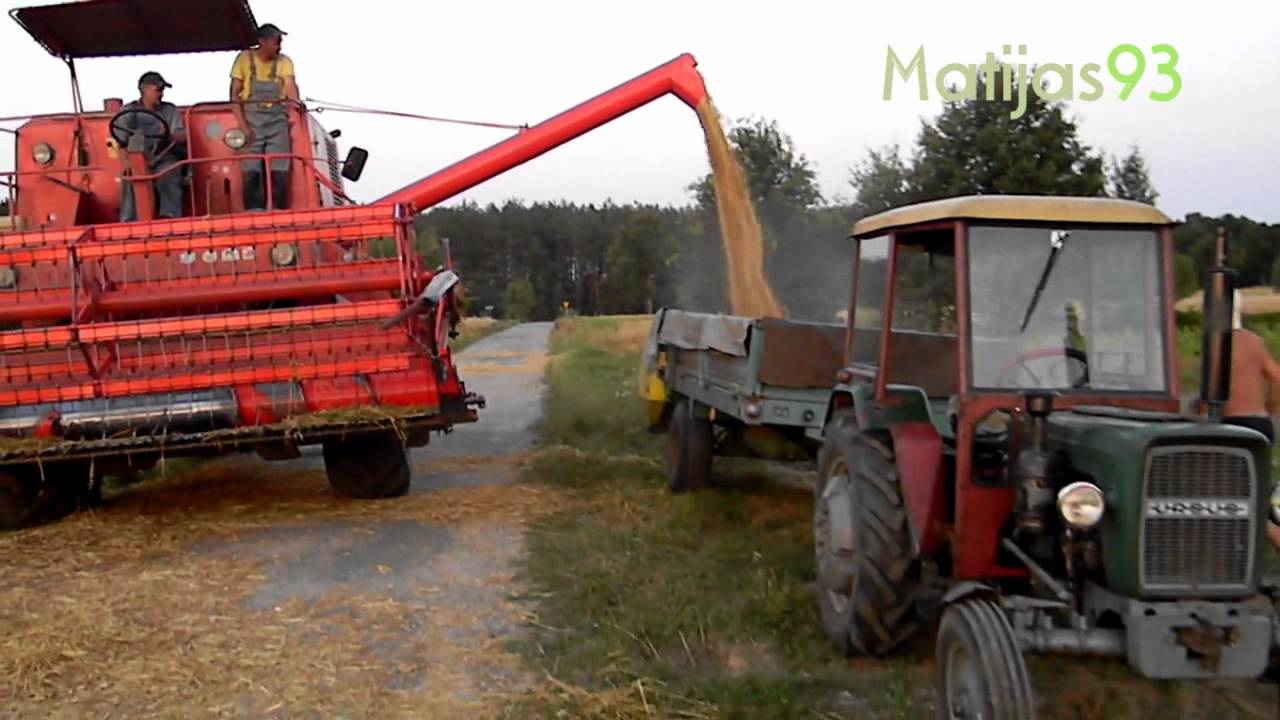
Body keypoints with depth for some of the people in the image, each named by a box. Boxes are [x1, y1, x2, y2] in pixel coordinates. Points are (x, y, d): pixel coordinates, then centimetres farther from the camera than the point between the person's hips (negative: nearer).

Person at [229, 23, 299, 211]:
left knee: (279, 171, -6)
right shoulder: (245, 59, 0)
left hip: (277, 120, 1)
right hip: (252, 119, -1)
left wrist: (296, 101, -35)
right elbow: (234, 94, -1)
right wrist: (243, 125, -11)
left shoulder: (284, 62, 4)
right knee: (252, 171, -7)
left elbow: (290, 85, -12)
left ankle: (278, 212, -1)